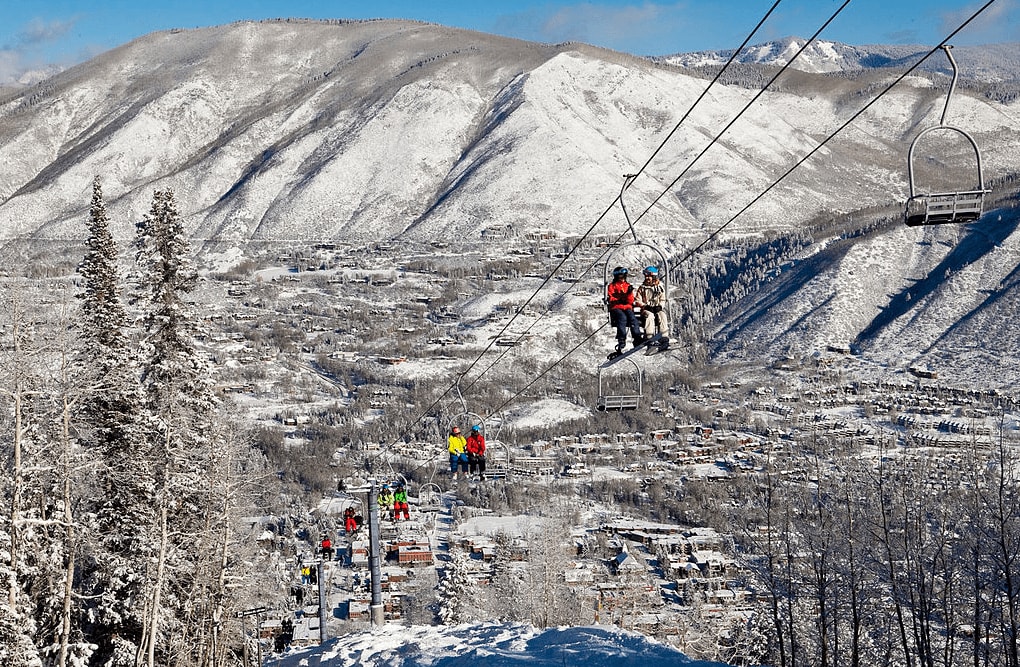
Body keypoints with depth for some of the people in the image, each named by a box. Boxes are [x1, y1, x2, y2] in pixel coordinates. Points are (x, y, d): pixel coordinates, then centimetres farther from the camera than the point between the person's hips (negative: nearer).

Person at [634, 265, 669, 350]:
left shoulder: (660, 287, 13)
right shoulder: (642, 287, 11)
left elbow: (663, 300, 10)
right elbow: (637, 301, 6)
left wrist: (660, 306, -11)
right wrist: (645, 306, -11)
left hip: (658, 309, 1)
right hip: (646, 310, -1)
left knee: (662, 316, -33)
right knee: (649, 316, -36)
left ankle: (664, 339, -41)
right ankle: (649, 339, -44)